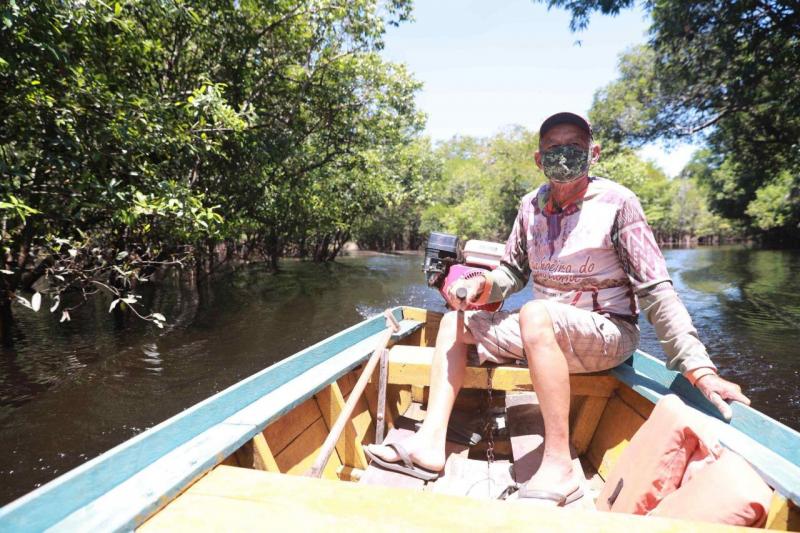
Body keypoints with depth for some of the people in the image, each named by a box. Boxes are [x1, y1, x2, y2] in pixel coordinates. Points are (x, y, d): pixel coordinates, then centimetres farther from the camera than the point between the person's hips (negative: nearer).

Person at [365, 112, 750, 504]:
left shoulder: (617, 203, -14)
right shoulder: (530, 206, 1)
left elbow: (656, 290, -16)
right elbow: (514, 270, 9)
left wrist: (699, 368, -24)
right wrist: (484, 287, -13)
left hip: (607, 334, -6)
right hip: (544, 331, 6)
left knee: (536, 313, -37)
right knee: (455, 322, -1)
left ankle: (558, 467, -29)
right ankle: (431, 443, -12)